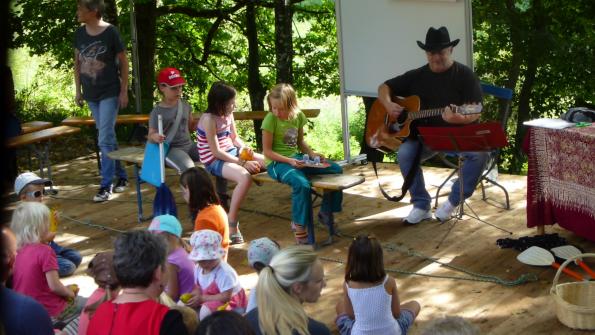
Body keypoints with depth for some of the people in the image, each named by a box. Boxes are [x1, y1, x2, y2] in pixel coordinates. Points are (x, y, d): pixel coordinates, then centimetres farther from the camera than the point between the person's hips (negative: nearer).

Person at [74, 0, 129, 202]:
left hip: (109, 93, -5)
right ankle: (121, 176, 27)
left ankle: (106, 186, -3)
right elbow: (77, 63, 12)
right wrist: (78, 90, 10)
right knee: (109, 138, 14)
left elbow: (123, 62, -6)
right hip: (91, 95, 5)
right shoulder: (79, 33, 2)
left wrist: (124, 91, -7)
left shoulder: (111, 32, -12)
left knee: (105, 140, -9)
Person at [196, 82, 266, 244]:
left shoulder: (228, 114, 4)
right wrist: (242, 162, -21)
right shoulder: (209, 119, -20)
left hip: (232, 153, 9)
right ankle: (232, 225, -26)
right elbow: (216, 152, -22)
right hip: (215, 161, -9)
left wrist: (245, 149, -5)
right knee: (245, 178, -34)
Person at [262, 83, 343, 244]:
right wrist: (289, 161, -22)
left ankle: (326, 212, 15)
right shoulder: (270, 119, -14)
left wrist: (312, 154, -3)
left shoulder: (298, 116, 3)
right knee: (302, 184, -36)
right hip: (277, 162, -7)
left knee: (336, 169, -1)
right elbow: (267, 151, -13)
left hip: (297, 157, 7)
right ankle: (299, 225, -14)